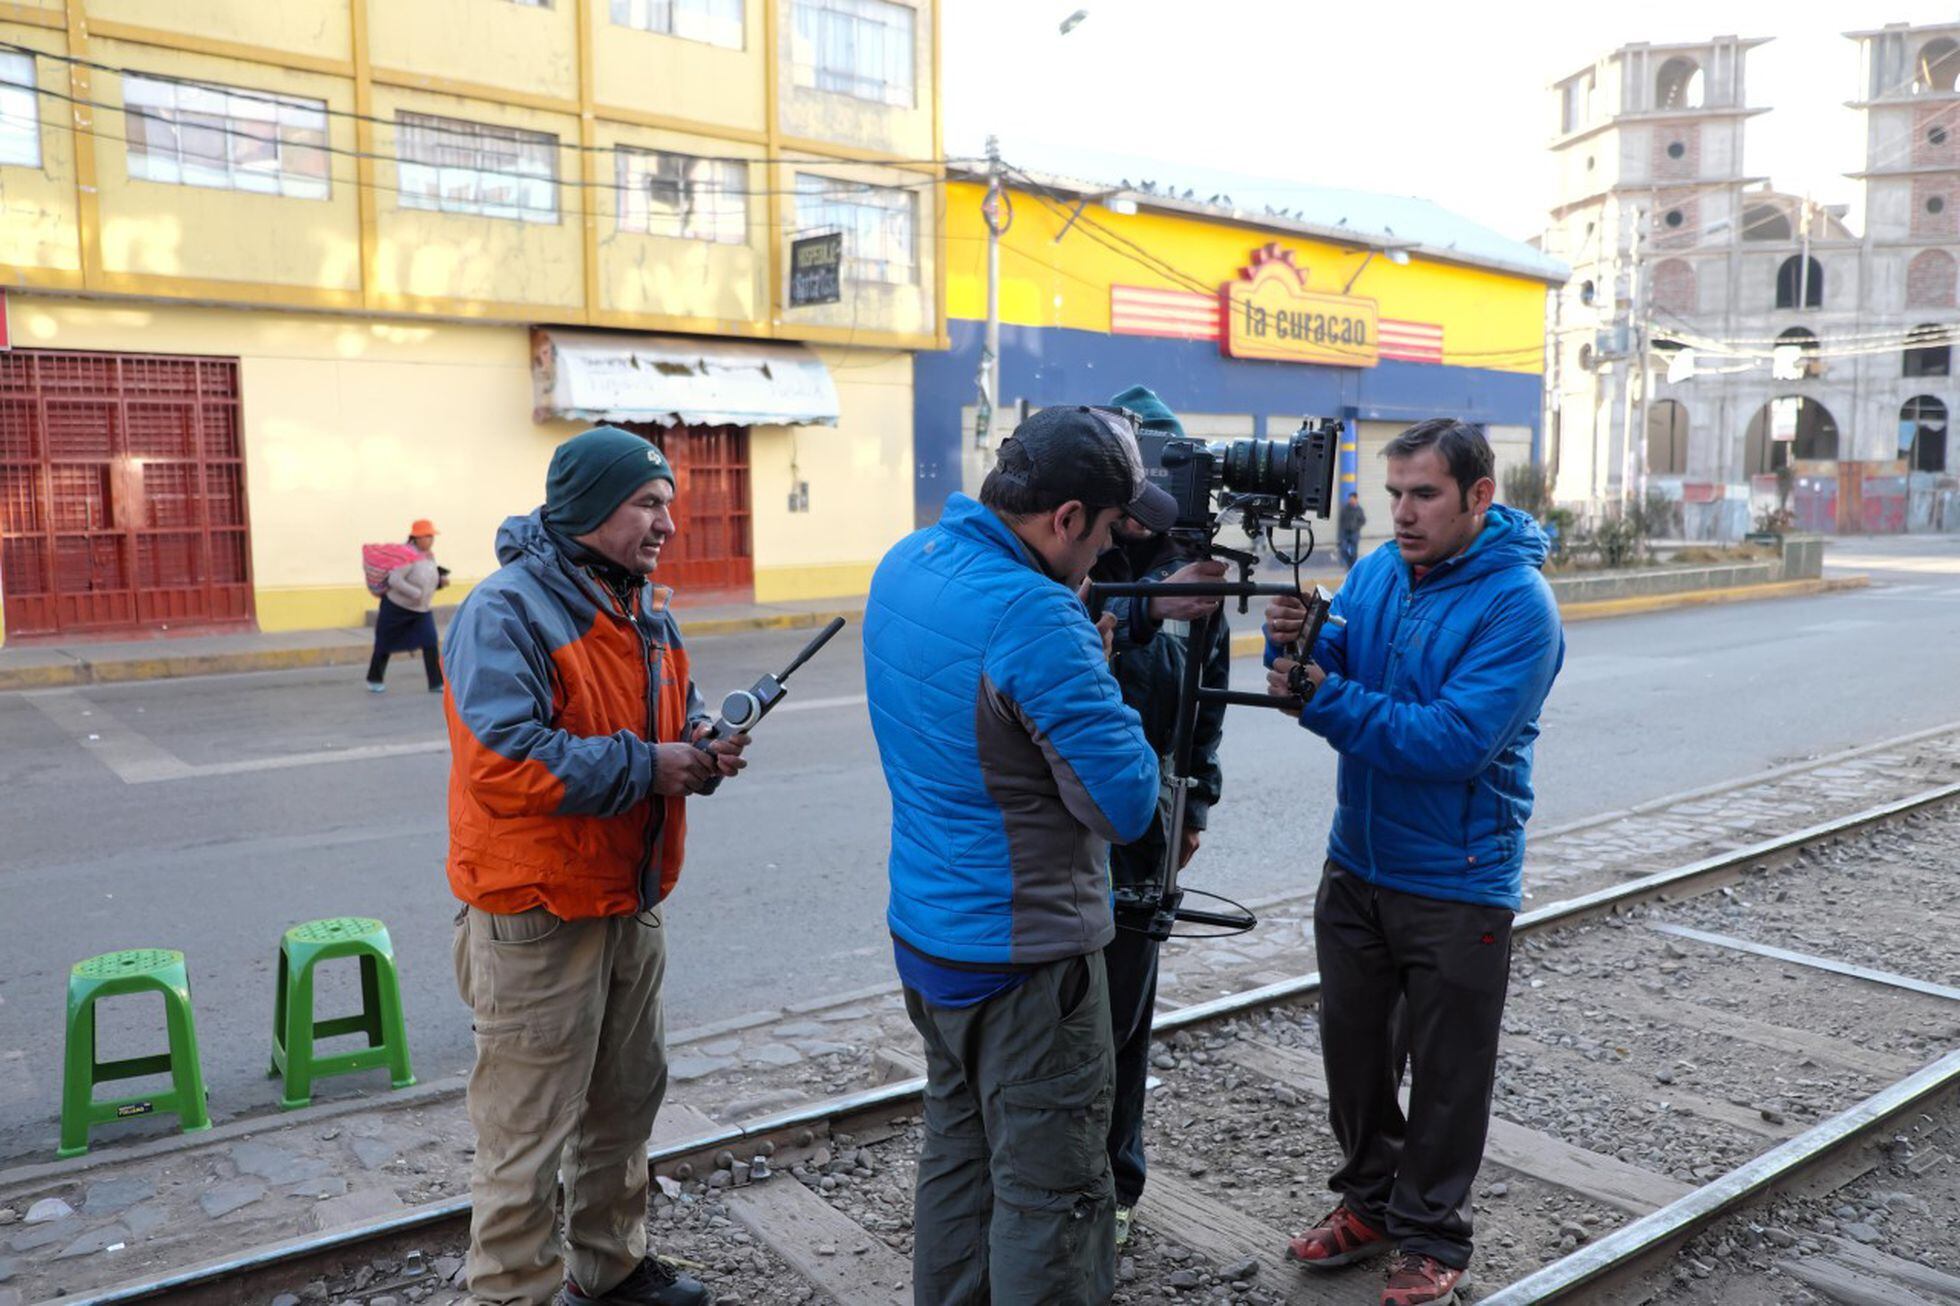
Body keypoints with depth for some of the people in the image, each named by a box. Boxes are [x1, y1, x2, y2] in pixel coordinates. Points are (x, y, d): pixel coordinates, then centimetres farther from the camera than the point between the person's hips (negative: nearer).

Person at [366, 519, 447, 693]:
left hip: (422, 610, 6)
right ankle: (374, 680, 28)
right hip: (397, 607, -5)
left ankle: (436, 683, -9)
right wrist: (416, 594, -31)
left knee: (430, 643, -11)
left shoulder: (430, 556, 1)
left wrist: (441, 580, -4)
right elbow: (394, 579, -30)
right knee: (385, 644, 10)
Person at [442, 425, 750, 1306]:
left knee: (626, 1104, 22)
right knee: (528, 1134, 2)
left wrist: (704, 746, -5)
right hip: (538, 917, -9)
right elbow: (501, 761, -29)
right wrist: (643, 767, -24)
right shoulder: (506, 611, -19)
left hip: (632, 904, 9)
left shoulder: (647, 611, 9)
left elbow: (673, 715, 19)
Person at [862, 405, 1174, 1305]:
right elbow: (1127, 804, -23)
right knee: (1049, 1197, 6)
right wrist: (1096, 673, -9)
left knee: (957, 1151, 22)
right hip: (1023, 956, -9)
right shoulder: (1033, 617, -26)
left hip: (924, 931, 9)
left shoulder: (904, 564, 1)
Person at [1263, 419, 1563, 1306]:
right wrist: (1293, 644, -22)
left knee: (1446, 1072, 10)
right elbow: (1329, 674, -1)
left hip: (1455, 882, -6)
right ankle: (1370, 1200, 38)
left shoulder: (1518, 604, -18)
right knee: (1352, 1043, 18)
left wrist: (1325, 699, -30)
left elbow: (1454, 738, -28)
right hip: (1357, 861, 6)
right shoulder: (1377, 573, 1)